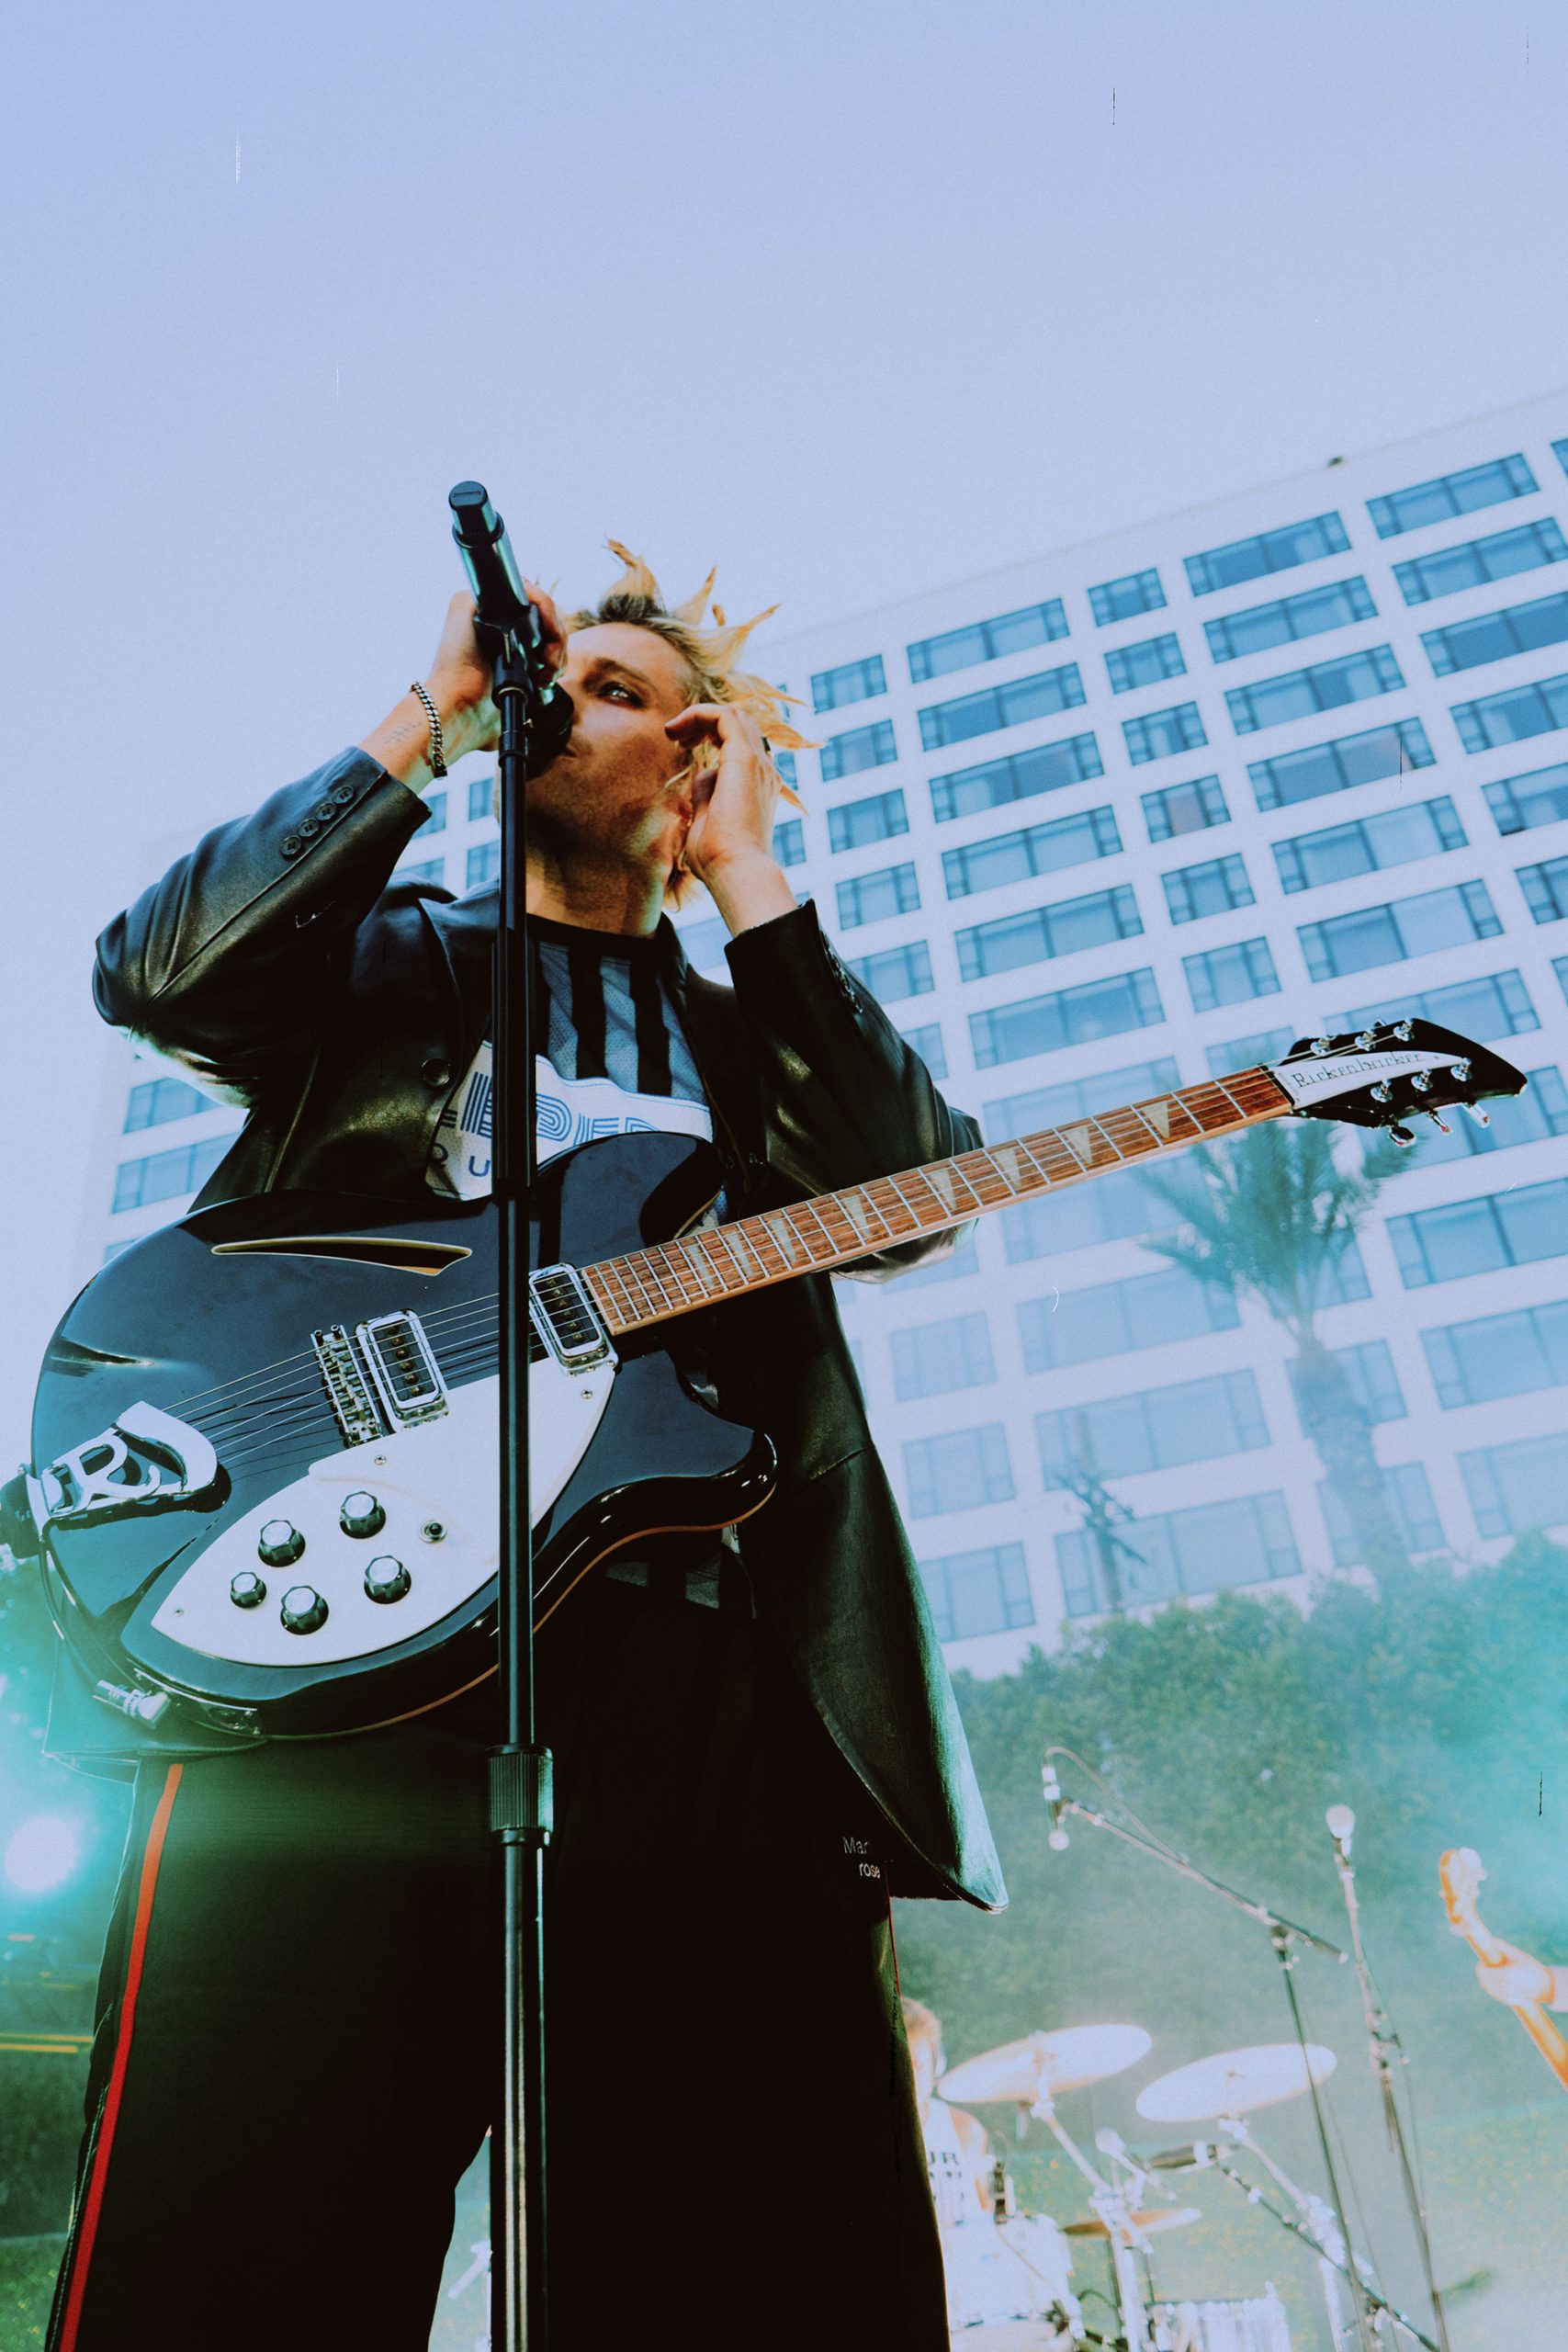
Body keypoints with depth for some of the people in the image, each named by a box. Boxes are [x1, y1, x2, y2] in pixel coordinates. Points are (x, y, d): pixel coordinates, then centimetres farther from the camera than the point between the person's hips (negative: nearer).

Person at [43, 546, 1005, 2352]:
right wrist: (429, 716, 7)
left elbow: (902, 1199, 6)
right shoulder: (393, 957, 22)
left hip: (700, 1661, 3)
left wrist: (742, 867, 11)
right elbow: (157, 972, 1)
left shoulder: (747, 1032, 26)